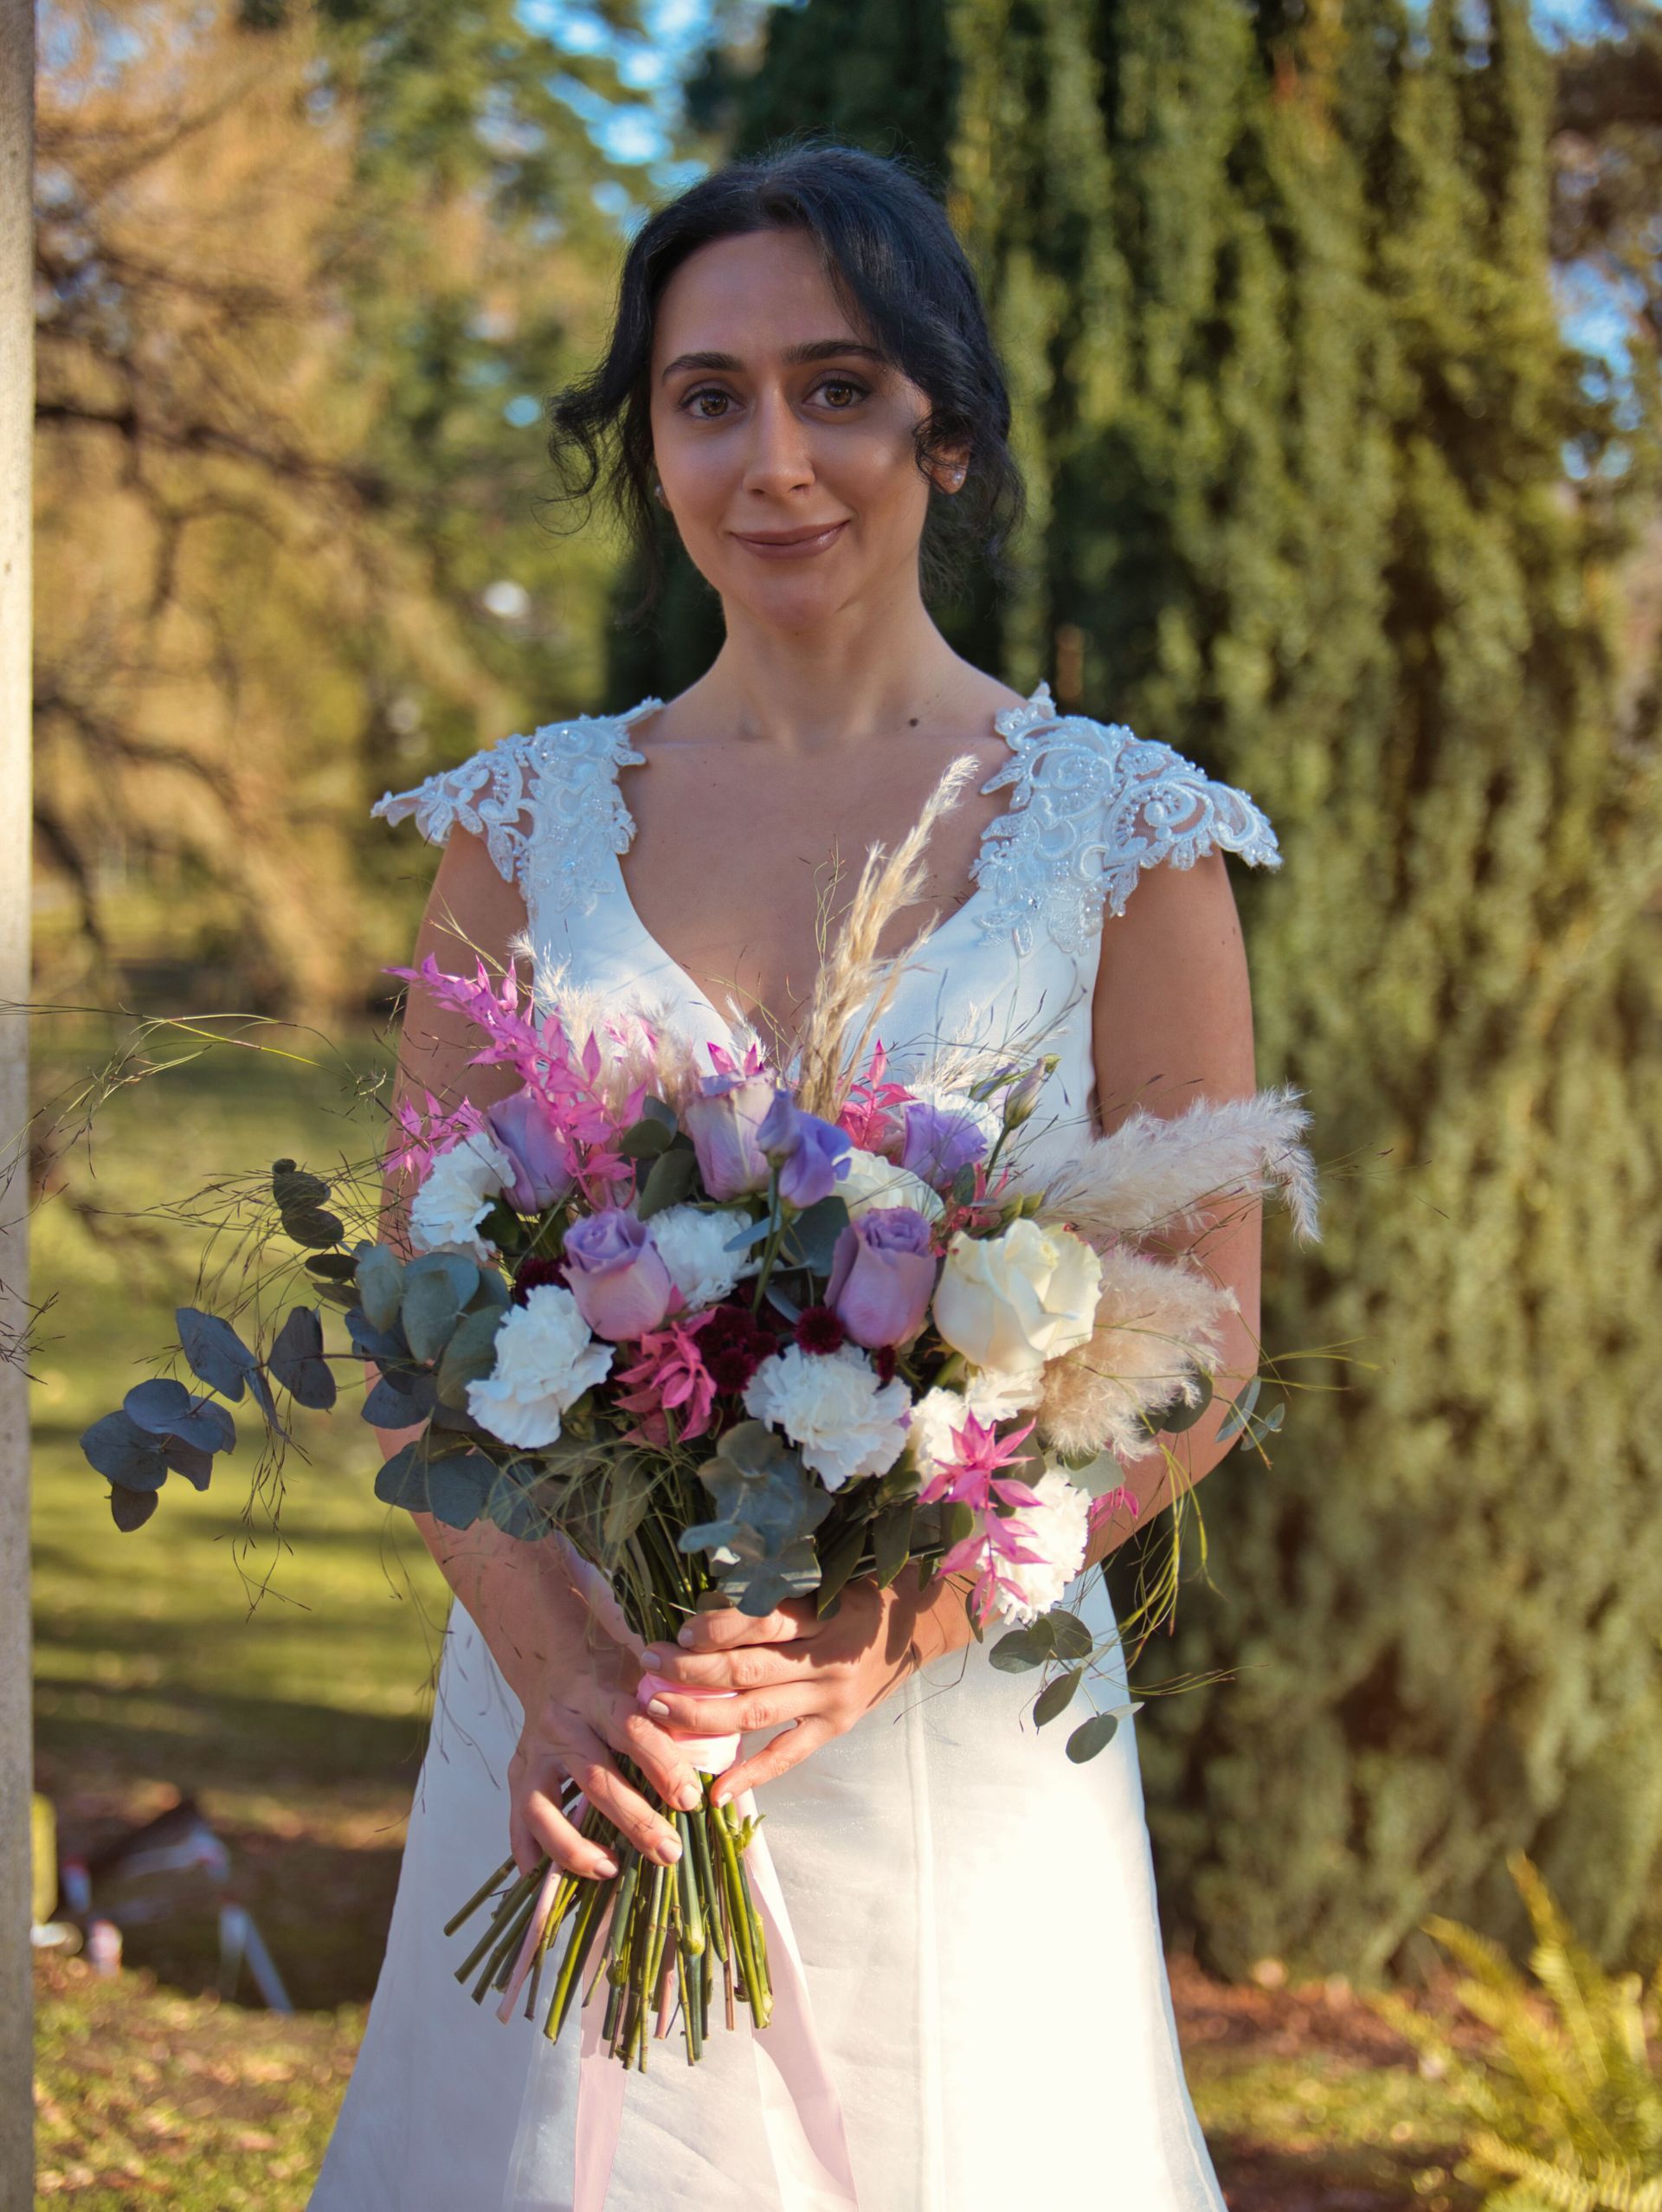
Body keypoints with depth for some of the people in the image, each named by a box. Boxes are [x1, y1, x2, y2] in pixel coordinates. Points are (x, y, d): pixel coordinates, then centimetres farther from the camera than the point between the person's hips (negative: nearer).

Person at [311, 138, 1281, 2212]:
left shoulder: (1120, 835, -2)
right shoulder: (525, 825, 4)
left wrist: (890, 1632, -17)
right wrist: (552, 1672, -14)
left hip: (951, 1737, -1)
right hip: (572, 1716, 2)